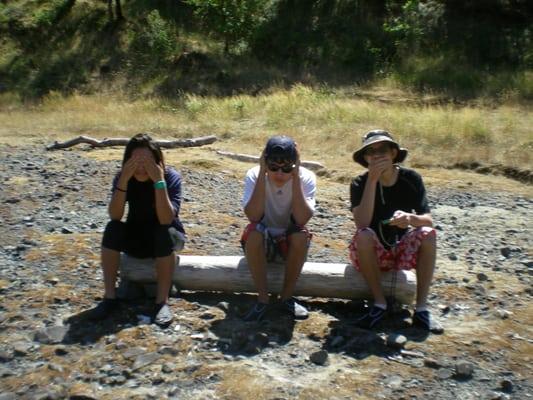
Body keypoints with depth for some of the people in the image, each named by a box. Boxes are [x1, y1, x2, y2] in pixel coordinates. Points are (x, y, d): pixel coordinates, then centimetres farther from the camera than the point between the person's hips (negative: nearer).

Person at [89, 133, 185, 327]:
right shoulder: (123, 177, -14)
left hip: (165, 238, -2)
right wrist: (123, 180, -37)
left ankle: (162, 301, -27)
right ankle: (110, 296, -20)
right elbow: (115, 216, -27)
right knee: (112, 229, -27)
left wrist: (159, 181, -41)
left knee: (165, 233, -35)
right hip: (136, 238, 3)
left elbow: (166, 220, -35)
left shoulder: (171, 177, -22)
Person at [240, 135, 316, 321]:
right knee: (253, 233, -33)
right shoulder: (254, 175, -17)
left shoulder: (306, 177, -17)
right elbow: (254, 217, -31)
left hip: (291, 243, 1)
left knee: (301, 235, -32)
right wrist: (263, 174, -31)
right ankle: (262, 299, -17)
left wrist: (295, 176, -30)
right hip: (261, 243, 0)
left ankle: (287, 297, -12)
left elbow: (302, 220, -30)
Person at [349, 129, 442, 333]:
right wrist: (372, 180, -31)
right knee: (364, 235, -33)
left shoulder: (411, 178, -7)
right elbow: (362, 224, -28)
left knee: (428, 233, -26)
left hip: (403, 250, 2)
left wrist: (410, 218, -38)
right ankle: (379, 303, -18)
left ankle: (421, 308, -21)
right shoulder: (360, 183, -12)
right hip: (372, 253, -2)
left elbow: (428, 221, -14)